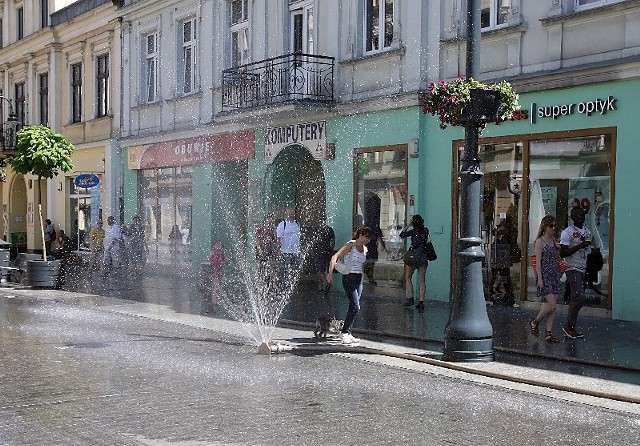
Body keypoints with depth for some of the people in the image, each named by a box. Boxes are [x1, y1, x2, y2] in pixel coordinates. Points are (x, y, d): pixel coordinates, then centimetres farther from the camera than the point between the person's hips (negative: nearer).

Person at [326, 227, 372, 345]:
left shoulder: (365, 249, 13)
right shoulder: (351, 245, -8)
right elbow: (335, 257, -17)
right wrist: (330, 272, -27)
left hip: (359, 279, 7)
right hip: (349, 277, -7)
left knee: (354, 307, 7)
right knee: (355, 307, -14)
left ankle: (348, 333, 14)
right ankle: (344, 332, -6)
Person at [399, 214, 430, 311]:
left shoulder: (413, 231, -13)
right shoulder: (426, 231, 2)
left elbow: (402, 234, -2)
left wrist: (408, 225, -3)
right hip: (423, 256, 5)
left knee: (408, 277, 12)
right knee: (421, 280, 4)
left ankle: (410, 298, 5)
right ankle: (421, 302, 0)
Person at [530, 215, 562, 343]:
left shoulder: (554, 241, 13)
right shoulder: (540, 242, -7)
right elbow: (538, 262, -11)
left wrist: (559, 249, 6)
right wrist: (540, 279, -16)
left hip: (554, 276, 7)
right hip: (545, 276, -7)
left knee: (553, 306, 3)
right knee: (551, 305, -13)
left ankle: (549, 333, 6)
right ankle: (535, 322, 10)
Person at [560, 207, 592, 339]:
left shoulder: (587, 232, 14)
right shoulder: (567, 232, -10)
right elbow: (562, 253, -17)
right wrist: (579, 246, -22)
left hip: (583, 269, 7)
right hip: (572, 269, -7)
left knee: (576, 299, 7)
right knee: (579, 298, -16)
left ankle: (571, 328, 11)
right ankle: (568, 325, -5)